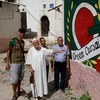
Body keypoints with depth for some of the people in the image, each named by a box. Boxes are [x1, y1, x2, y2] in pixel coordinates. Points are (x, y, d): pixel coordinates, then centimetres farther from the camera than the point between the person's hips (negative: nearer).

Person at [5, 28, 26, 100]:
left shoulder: (23, 42, 7)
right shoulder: (13, 41, -12)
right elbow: (9, 52, -9)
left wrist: (24, 60, 12)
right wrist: (7, 63, -11)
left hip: (21, 62, 6)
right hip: (14, 63, -6)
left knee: (20, 78, 13)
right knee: (14, 79, -3)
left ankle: (18, 91, 29)